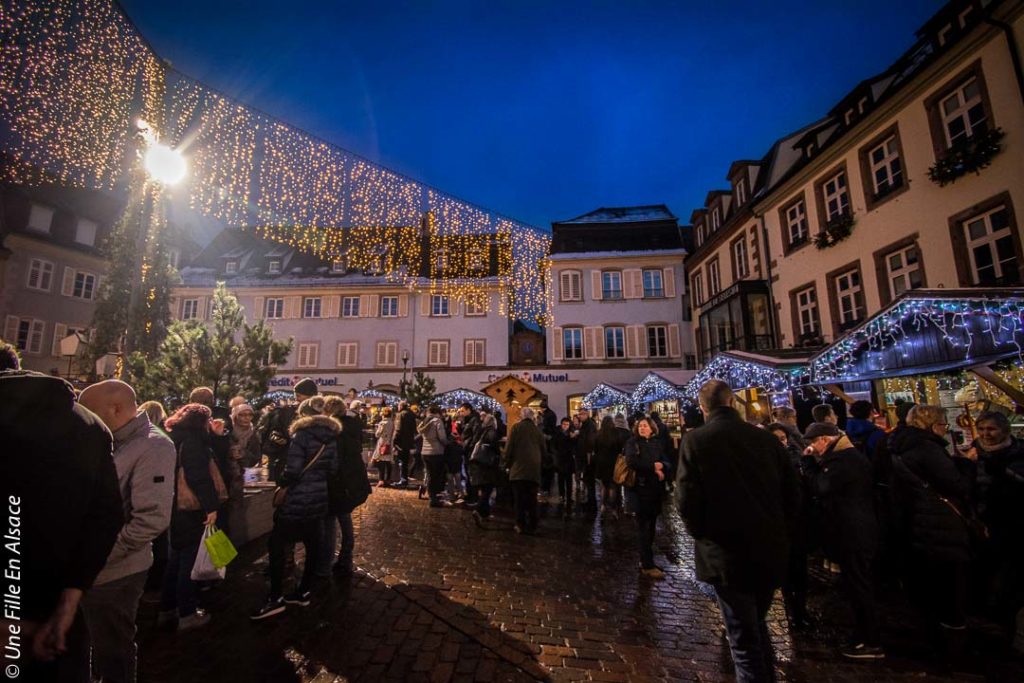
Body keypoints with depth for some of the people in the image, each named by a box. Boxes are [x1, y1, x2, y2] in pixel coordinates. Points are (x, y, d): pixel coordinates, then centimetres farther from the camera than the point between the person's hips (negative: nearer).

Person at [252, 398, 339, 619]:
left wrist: (281, 483, 0)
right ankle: (305, 592, 25)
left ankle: (276, 598, 9)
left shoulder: (302, 435, -15)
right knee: (313, 545, 14)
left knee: (276, 544, 6)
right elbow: (332, 468, 7)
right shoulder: (331, 437, 4)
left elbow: (292, 470, -18)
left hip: (298, 500, -7)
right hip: (319, 498, 7)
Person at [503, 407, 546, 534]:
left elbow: (509, 447, -5)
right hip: (534, 469, 3)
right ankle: (532, 525, 9)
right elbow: (543, 449, 14)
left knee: (520, 498, 1)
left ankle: (521, 525, -2)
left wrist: (506, 463, 6)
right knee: (532, 498, 8)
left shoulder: (516, 427, 1)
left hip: (518, 467, -3)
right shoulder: (537, 429, 11)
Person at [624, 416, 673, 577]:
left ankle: (646, 559, 23)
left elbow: (668, 463, 6)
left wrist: (662, 467, -16)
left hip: (657, 488, 5)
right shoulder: (632, 442, -3)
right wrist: (653, 467, -14)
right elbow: (632, 462, -18)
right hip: (642, 487, -5)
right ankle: (647, 565, 3)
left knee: (651, 525, 11)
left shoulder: (658, 443, 11)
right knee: (644, 525, -1)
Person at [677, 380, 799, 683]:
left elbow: (686, 499, -17)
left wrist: (701, 534, 2)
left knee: (744, 638, 11)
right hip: (770, 550, 5)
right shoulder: (767, 438, -4)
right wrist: (779, 533, 16)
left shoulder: (695, 440, -15)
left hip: (726, 553, -5)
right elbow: (792, 493, 2)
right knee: (758, 627, 27)